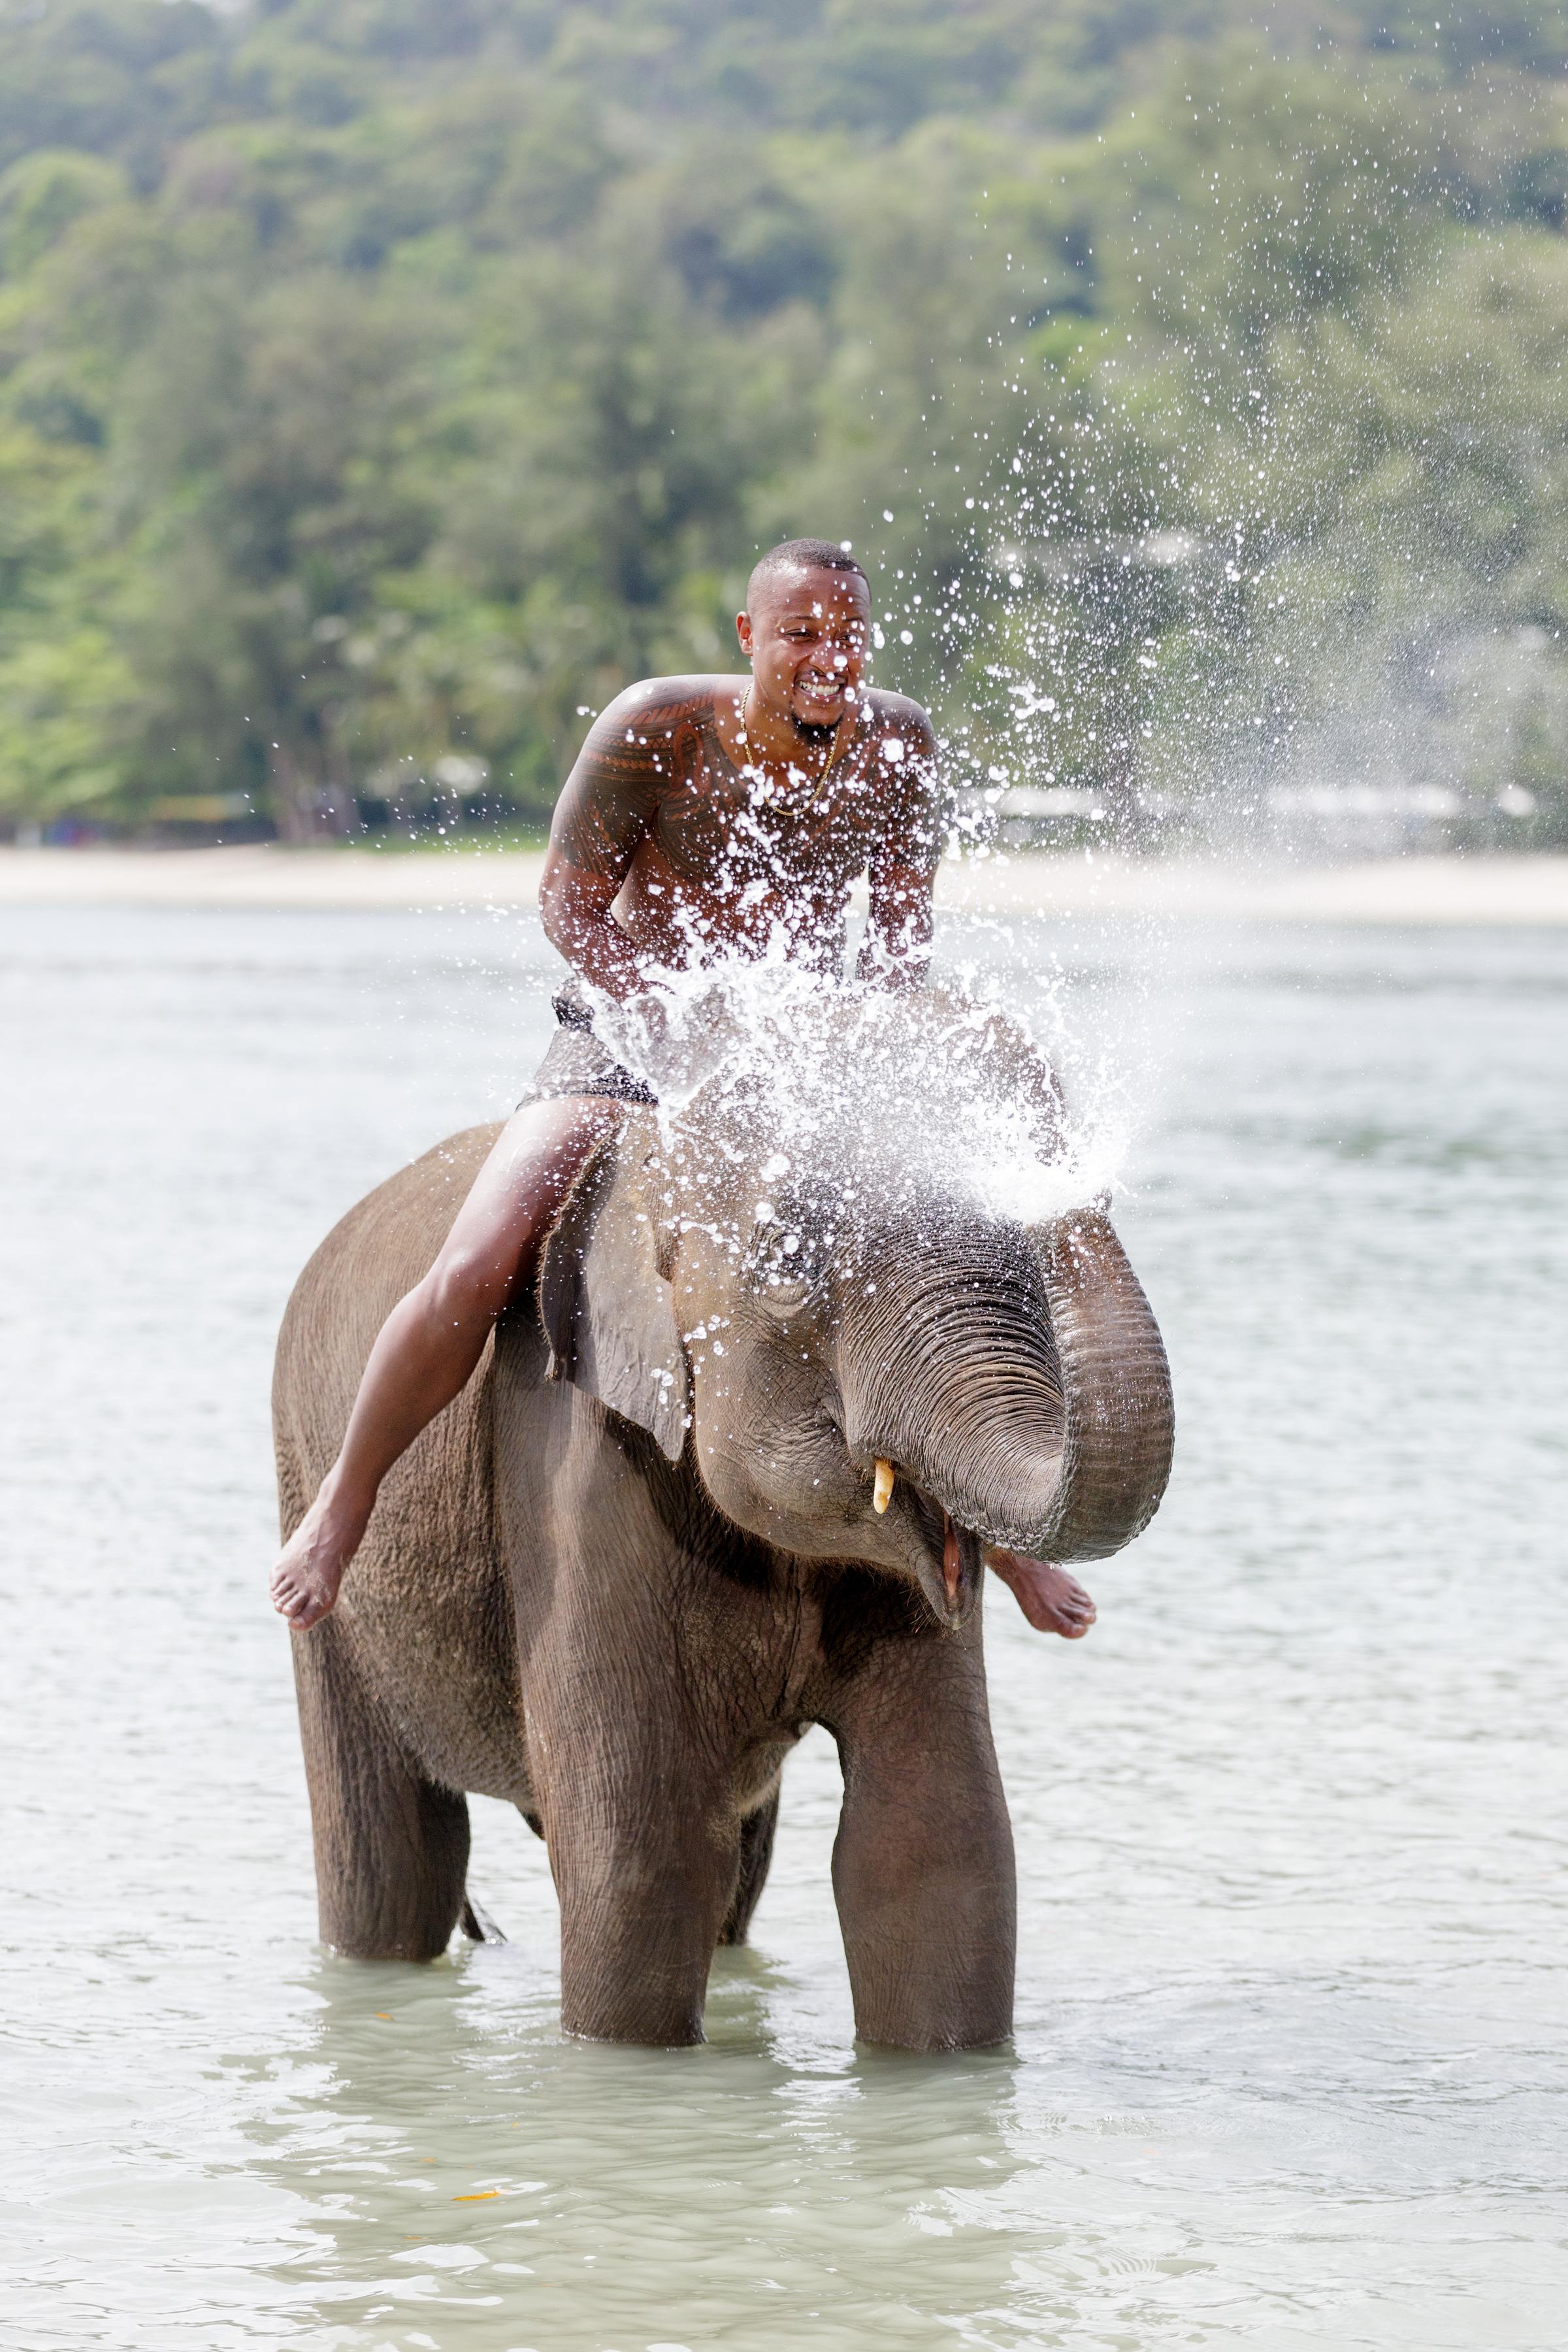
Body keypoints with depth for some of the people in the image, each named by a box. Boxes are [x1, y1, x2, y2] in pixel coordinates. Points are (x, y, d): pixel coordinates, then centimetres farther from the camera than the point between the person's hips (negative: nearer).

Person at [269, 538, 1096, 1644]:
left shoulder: (898, 744, -6)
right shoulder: (657, 728, -18)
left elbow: (905, 919, 5)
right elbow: (571, 905, -12)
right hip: (629, 1035, -4)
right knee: (475, 1273, -23)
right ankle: (345, 1502, 1)